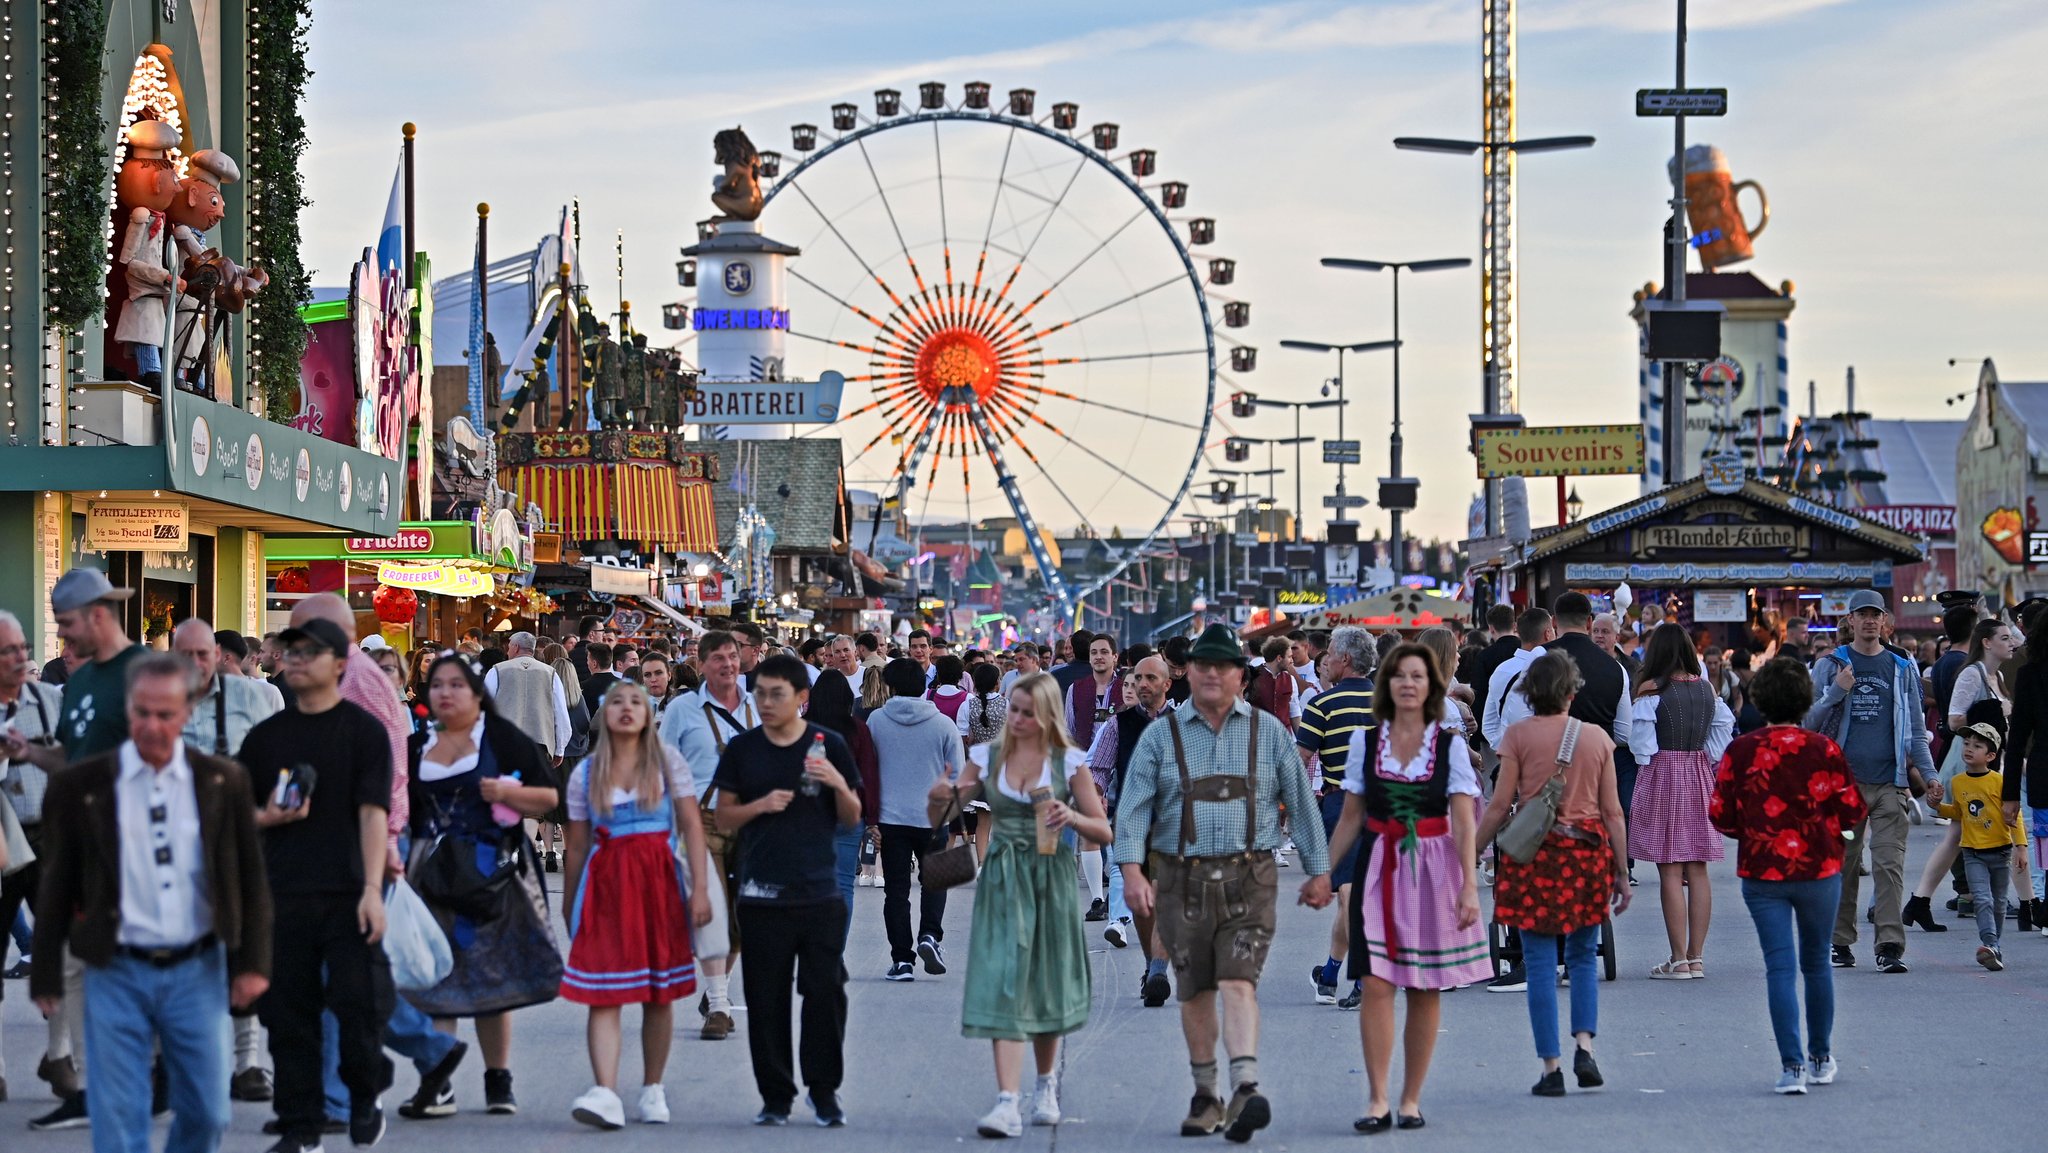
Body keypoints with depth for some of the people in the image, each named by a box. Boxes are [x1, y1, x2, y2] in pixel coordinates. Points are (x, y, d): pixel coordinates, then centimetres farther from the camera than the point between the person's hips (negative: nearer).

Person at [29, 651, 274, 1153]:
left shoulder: (224, 782, 1)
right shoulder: (79, 786, -3)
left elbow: (250, 879, 6)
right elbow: (56, 887, 3)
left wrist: (252, 962, -1)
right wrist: (46, 979, 3)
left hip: (199, 969, 2)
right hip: (116, 975, -1)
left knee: (207, 1112, 6)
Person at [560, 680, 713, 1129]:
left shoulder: (668, 762, 5)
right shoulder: (585, 774, 8)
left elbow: (692, 827, 0)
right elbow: (578, 846, 11)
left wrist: (700, 888, -8)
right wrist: (569, 909, 12)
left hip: (658, 880, 0)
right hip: (605, 883, 0)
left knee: (659, 994, 5)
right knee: (603, 994, -11)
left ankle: (652, 1089, 15)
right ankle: (606, 1093, -19)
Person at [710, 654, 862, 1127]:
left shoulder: (829, 746, 3)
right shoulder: (743, 749, 6)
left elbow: (852, 819, 7)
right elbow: (722, 817, 8)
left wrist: (840, 786, -13)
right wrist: (760, 806, -10)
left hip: (820, 892, -1)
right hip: (763, 892, 1)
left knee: (825, 991, -2)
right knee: (766, 998, 2)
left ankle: (825, 1091, 10)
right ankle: (776, 1096, 12)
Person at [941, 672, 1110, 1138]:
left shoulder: (1069, 762, -1)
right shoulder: (987, 756, 3)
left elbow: (1104, 832, 0)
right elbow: (945, 818, 7)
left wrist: (1071, 817, -20)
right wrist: (940, 798, -15)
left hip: (1050, 878, 0)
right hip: (1002, 881, 0)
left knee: (1045, 985, 12)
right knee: (1004, 983, -12)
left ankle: (1046, 1085, 36)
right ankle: (1008, 1103, -19)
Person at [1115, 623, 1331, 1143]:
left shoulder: (1269, 732, 6)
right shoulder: (1161, 735, 5)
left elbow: (1301, 802, 11)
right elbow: (1134, 805, -2)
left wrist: (1318, 870, 11)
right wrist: (1132, 870, -16)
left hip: (1249, 879, -1)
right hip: (1182, 880, 1)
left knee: (1238, 980, -16)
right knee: (1195, 991, 7)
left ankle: (1246, 1088, -27)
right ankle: (1205, 1095, 19)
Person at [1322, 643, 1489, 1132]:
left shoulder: (1449, 745, 1)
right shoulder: (1365, 742, 5)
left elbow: (1464, 823, -3)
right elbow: (1351, 817, 11)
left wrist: (1469, 886, -10)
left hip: (1433, 869, 0)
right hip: (1379, 868, 1)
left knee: (1426, 990, 3)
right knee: (1376, 982, -10)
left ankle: (1411, 1100, 12)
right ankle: (1377, 1101, -7)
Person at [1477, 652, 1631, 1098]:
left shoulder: (1519, 735, -4)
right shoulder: (1597, 738, 3)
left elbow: (1500, 806, -5)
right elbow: (1612, 812, 4)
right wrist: (1621, 871, 11)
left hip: (1534, 854, -2)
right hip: (1588, 853, 2)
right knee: (1583, 957, 16)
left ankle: (1551, 1067, 2)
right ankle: (1584, 1044, -2)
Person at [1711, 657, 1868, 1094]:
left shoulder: (1741, 751, -6)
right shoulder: (1823, 749, -7)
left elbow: (1720, 815, -4)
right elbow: (1853, 811, -4)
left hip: (1762, 873, -1)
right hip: (1819, 869, 1)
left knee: (1780, 966, -1)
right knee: (1816, 962, 16)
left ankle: (1792, 1065, -11)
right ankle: (1821, 1059, 28)